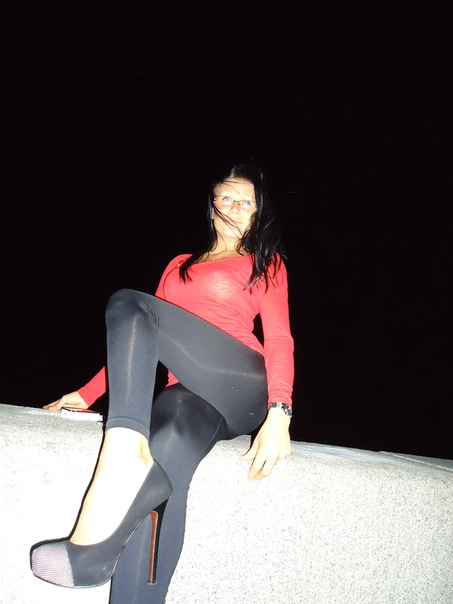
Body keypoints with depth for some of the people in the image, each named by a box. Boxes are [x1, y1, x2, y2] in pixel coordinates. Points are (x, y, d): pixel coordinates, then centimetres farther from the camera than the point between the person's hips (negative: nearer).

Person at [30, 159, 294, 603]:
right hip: (186, 392, 3)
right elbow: (145, 344, 25)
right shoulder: (180, 266, 29)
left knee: (128, 305, -21)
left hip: (242, 387, -3)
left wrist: (279, 414, -16)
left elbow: (279, 339, 1)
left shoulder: (266, 263, 16)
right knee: (166, 452, -33)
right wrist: (88, 395, 13)